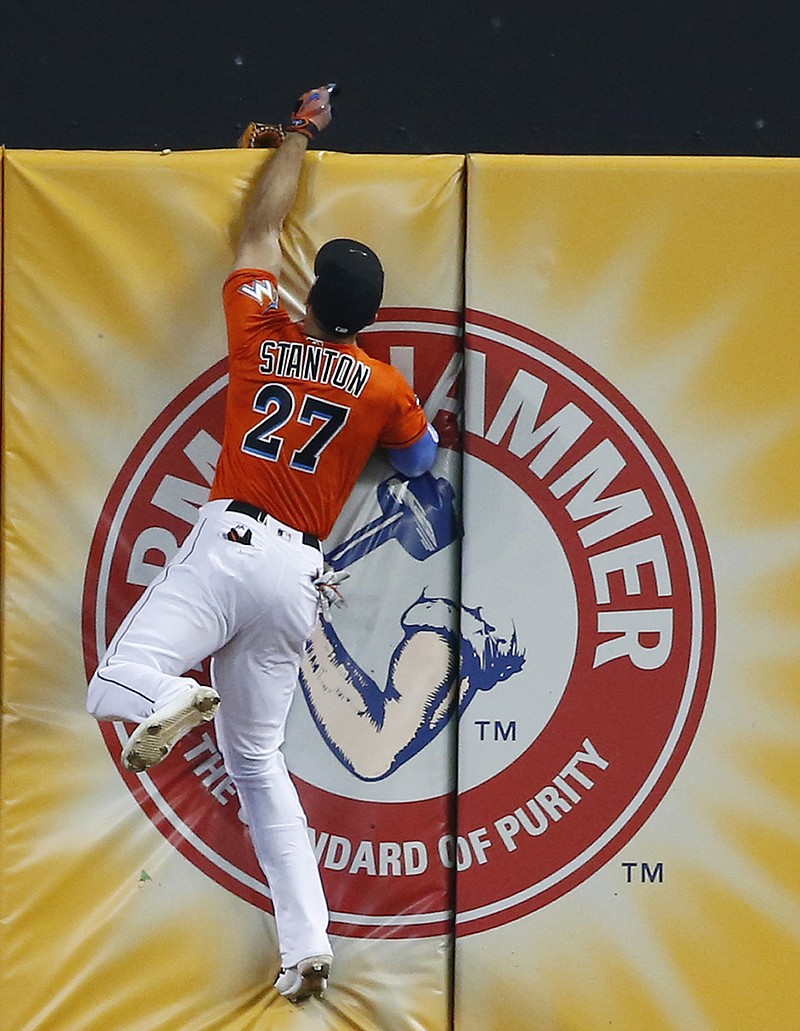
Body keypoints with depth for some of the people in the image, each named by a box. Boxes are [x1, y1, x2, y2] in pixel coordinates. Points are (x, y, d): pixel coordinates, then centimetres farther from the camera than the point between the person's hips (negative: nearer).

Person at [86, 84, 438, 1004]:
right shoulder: (385, 387, 7)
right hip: (298, 579, 3)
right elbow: (420, 461, 26)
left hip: (227, 547, -3)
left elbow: (260, 228, 21)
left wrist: (298, 136, 32)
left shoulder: (261, 335, 6)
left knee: (112, 690, -7)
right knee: (257, 762, 12)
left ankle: (179, 697, -41)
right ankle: (306, 941, 3)